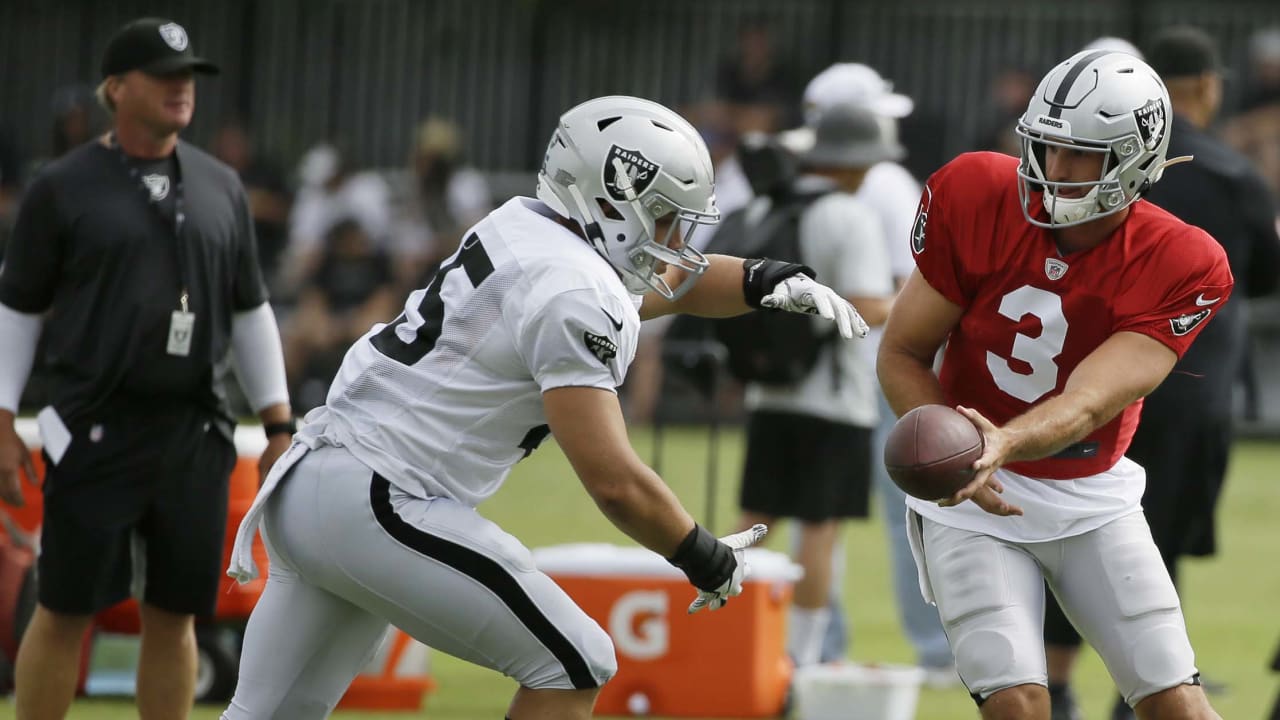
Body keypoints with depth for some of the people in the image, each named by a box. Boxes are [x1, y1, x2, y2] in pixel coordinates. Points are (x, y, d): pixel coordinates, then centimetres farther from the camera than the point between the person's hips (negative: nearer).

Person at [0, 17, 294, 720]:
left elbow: (249, 312, 16)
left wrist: (279, 425, 11)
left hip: (195, 439, 4)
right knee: (66, 611, -2)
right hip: (94, 436, -4)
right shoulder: (63, 187, -1)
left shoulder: (220, 187, 11)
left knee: (175, 615, 6)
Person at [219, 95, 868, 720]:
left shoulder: (524, 229, 14)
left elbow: (672, 281, 30)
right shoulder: (574, 295, -14)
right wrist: (707, 561, -3)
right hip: (377, 505, -10)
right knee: (574, 666, -1)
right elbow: (613, 480, -17)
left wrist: (772, 281, 12)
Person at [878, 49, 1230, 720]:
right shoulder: (975, 201, -17)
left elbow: (1086, 404, -28)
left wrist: (1003, 444, -49)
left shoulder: (1181, 269, -19)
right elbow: (901, 355, -8)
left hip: (1094, 500, 1)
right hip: (972, 497, -1)